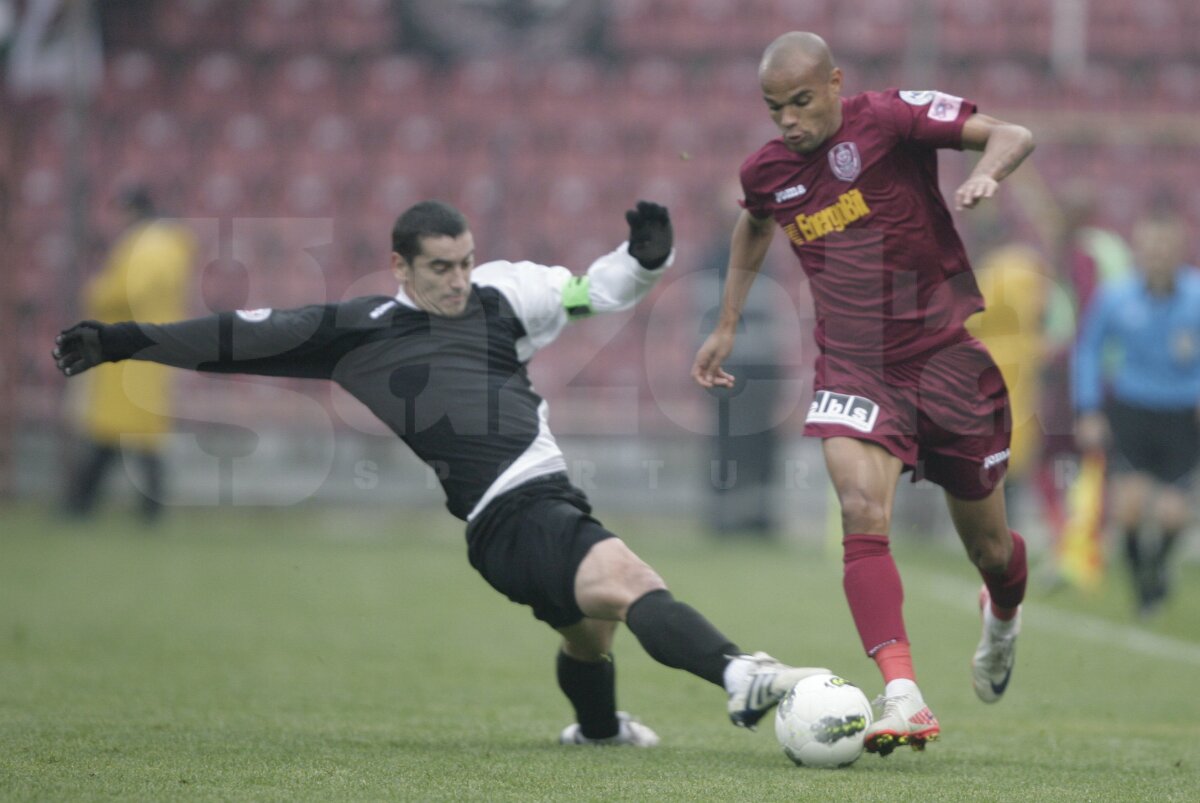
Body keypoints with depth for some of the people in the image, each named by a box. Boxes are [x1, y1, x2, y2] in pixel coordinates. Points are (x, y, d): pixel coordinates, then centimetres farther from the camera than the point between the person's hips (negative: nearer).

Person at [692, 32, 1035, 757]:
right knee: (862, 514, -24)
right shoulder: (767, 171, 3)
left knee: (987, 544, 11)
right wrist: (727, 327, 29)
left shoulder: (892, 119, -12)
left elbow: (1014, 136, -18)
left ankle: (1004, 615, 49)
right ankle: (903, 697, -31)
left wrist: (986, 174, -40)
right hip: (853, 368, 2)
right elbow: (754, 227, 27)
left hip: (948, 357, -2)